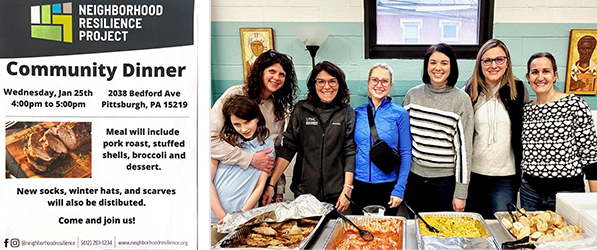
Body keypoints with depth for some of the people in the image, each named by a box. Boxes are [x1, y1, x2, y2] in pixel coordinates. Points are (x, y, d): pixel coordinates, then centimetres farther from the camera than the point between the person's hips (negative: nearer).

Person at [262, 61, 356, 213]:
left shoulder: (347, 112, 1)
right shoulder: (301, 110, 1)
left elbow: (350, 153, -1)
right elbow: (288, 148, -1)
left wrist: (347, 189, -8)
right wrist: (271, 184, -8)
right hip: (303, 191, 1)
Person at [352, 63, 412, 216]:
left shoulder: (399, 114, -4)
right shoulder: (357, 113, 3)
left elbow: (405, 153, -4)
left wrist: (399, 189, -9)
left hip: (387, 186, -2)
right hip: (358, 186, 2)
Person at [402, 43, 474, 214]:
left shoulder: (461, 99, -5)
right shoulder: (413, 95, 3)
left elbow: (464, 146, -6)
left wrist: (461, 192, -7)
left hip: (446, 180, -2)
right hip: (415, 177, 3)